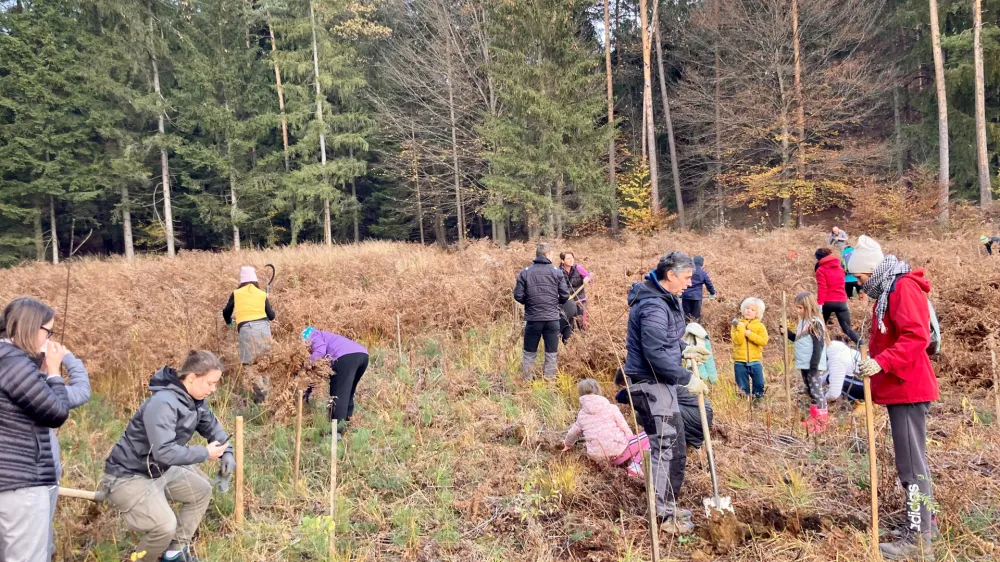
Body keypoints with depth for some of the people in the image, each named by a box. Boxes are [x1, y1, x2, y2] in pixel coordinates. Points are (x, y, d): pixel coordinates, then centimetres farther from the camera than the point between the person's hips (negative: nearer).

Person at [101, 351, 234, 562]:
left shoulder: (195, 400, -1)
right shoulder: (163, 403, -30)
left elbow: (212, 426, 15)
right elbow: (165, 452, -37)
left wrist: (226, 453, -3)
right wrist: (205, 453, -25)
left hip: (159, 470, 10)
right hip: (128, 477, -10)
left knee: (202, 490, 16)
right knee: (165, 526, -26)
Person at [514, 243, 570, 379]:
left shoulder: (525, 272, -3)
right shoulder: (556, 271, -3)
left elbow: (518, 296, -4)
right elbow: (565, 295, -3)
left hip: (532, 319, 1)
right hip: (552, 319, -1)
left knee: (529, 353, 13)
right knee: (552, 353, 10)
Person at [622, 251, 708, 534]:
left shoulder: (666, 299, 10)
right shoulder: (654, 307, -23)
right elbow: (656, 355, -27)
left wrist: (684, 350, 8)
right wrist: (687, 378, -19)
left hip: (661, 381, 11)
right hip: (651, 383, -11)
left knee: (674, 444, 19)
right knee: (665, 448, -5)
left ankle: (667, 505, 31)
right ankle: (665, 516, 5)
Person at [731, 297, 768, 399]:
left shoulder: (760, 326, 3)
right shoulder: (737, 324, 2)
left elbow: (764, 341, -12)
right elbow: (737, 341, -11)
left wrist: (749, 333, -16)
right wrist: (741, 327, -17)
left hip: (755, 362, 0)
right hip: (740, 362, 0)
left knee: (759, 385, 7)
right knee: (743, 387, 8)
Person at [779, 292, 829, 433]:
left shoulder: (815, 323, -16)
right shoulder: (802, 322, 12)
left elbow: (818, 346, -20)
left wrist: (814, 366, -22)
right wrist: (787, 332, 7)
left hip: (812, 365, -10)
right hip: (804, 364, 10)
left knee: (816, 391, -5)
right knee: (810, 391, 16)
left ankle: (822, 420, 1)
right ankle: (814, 418, 25)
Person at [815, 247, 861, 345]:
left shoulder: (821, 270, -3)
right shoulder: (840, 268, 14)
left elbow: (822, 289, -12)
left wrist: (819, 304, -14)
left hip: (827, 302, -4)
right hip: (841, 302, 4)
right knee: (847, 329, 2)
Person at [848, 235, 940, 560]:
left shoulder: (904, 288, -14)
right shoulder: (887, 291, 17)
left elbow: (917, 337, -24)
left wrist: (881, 363, -30)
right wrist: (875, 365, 17)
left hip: (907, 389, -10)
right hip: (897, 388, 10)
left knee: (910, 462, -8)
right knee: (912, 459, 17)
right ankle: (925, 523, 27)